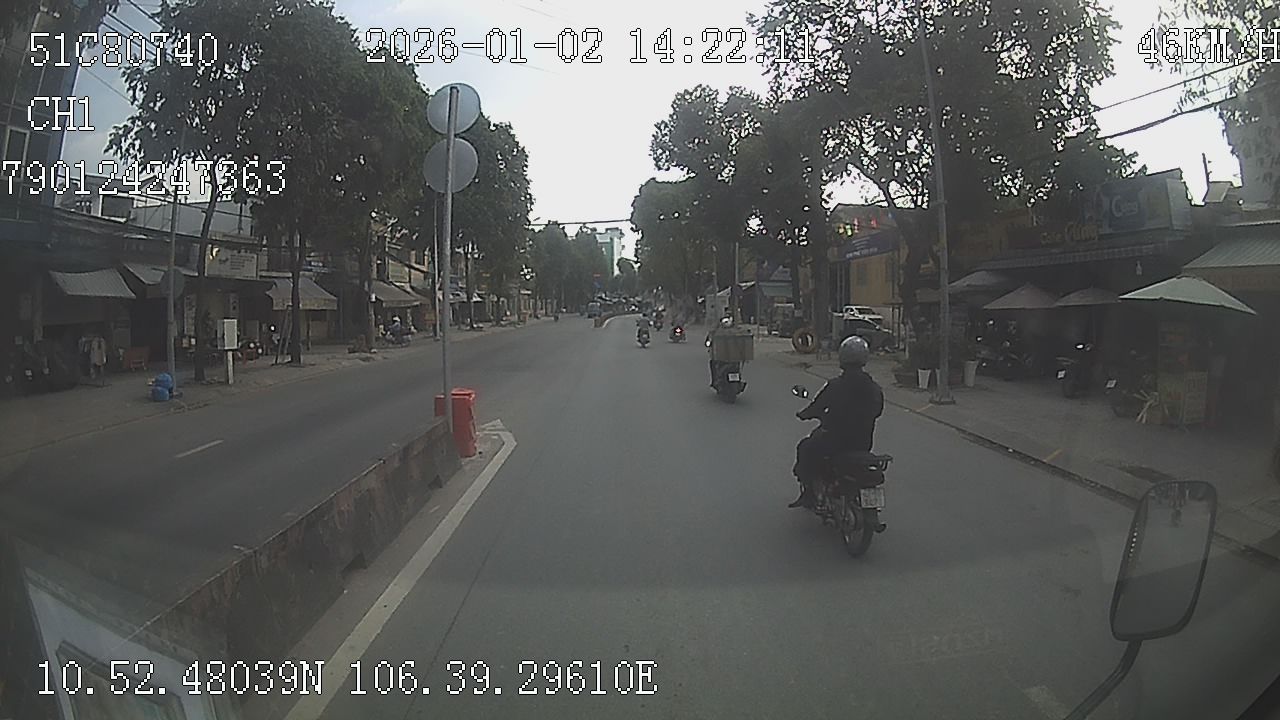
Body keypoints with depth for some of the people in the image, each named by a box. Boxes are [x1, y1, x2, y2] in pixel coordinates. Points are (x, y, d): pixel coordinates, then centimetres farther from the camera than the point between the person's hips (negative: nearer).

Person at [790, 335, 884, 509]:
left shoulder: (835, 385, -17)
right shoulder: (874, 389, -2)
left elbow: (816, 407, -9)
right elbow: (877, 411, 14)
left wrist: (804, 414, 12)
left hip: (835, 441, -5)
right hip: (864, 445, 5)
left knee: (805, 449, 17)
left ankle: (808, 492, 14)